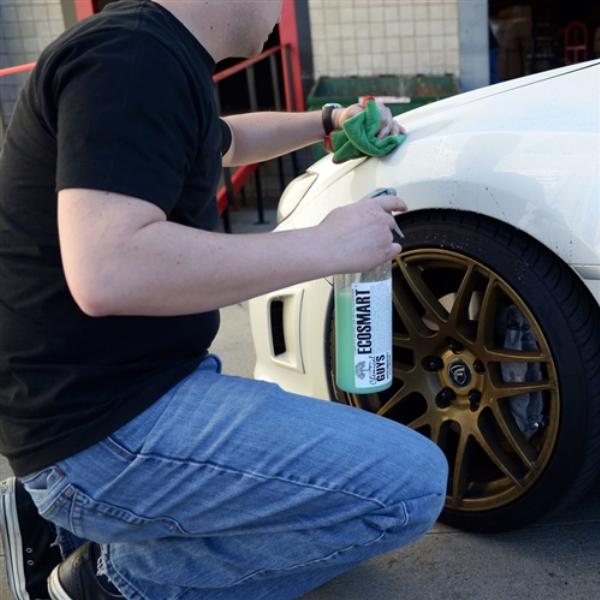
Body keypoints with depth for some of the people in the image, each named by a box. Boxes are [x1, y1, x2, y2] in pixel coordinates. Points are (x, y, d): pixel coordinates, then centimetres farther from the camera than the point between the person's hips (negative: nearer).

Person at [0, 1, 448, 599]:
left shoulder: (154, 53, 14)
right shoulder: (133, 56, -18)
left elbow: (226, 141, 36)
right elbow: (105, 272, -33)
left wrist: (328, 122, 25)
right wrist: (327, 244, -24)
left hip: (125, 387, 11)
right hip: (102, 430, -11)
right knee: (410, 483, -16)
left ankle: (71, 525, 15)